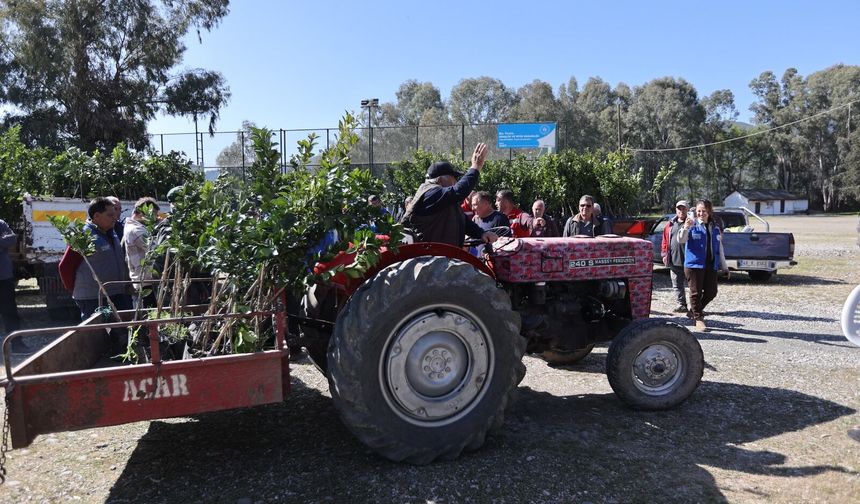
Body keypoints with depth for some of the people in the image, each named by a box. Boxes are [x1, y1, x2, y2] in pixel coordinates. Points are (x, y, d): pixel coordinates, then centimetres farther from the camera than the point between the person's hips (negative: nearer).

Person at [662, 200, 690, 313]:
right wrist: (664, 254, 8)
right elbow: (665, 241, 14)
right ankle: (682, 305, 19)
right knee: (677, 285, 10)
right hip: (674, 261, 5)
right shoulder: (670, 224, 13)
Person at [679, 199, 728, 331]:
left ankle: (694, 311, 27)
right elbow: (681, 240, -17)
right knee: (696, 292, 0)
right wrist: (685, 228, -36)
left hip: (711, 265, 5)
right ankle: (698, 318, 12)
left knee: (711, 292, 6)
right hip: (694, 264, -5)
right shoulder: (692, 225, -4)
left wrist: (724, 266, 18)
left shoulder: (715, 228, 12)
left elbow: (719, 247, 18)